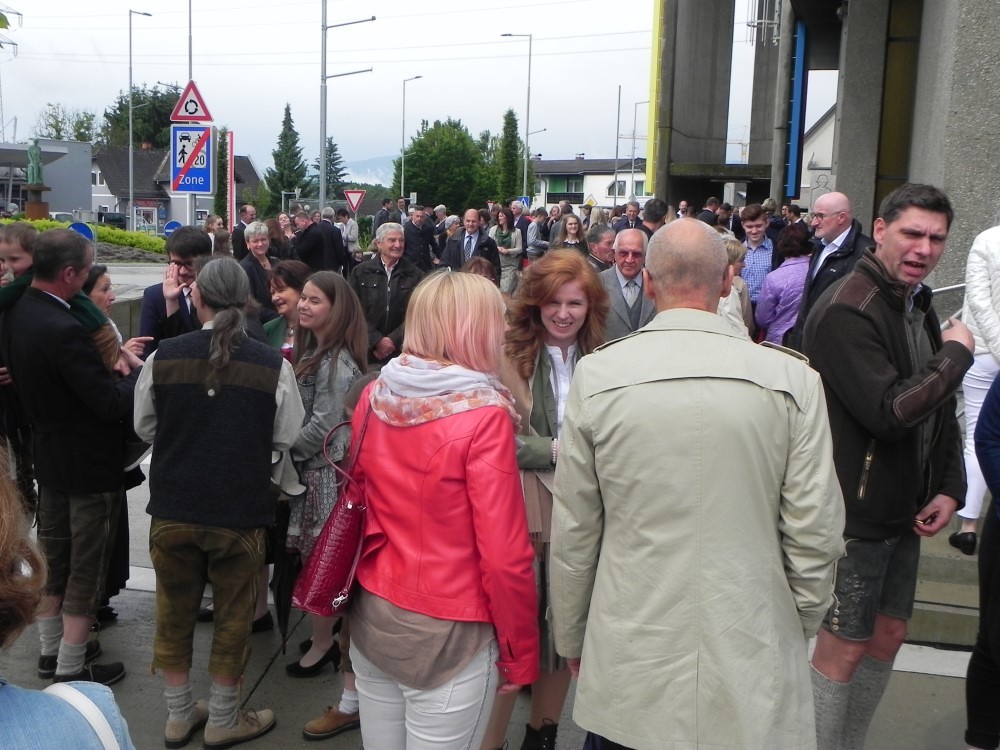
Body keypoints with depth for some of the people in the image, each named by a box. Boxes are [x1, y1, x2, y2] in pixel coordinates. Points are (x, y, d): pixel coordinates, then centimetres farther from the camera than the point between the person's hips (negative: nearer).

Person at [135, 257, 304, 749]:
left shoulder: (162, 357, -9)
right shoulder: (273, 365, -14)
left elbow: (144, 427, 5)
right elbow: (286, 440, -4)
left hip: (172, 509, 2)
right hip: (241, 511, -2)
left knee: (174, 613, 19)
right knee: (233, 617, 15)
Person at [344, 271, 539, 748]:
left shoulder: (375, 396, -2)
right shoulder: (483, 416, -19)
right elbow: (504, 556, -17)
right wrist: (519, 655, -5)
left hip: (370, 618, 6)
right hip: (445, 635, -6)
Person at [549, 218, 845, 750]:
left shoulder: (596, 376, -9)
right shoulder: (793, 381, -10)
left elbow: (573, 532, -3)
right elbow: (814, 536, -5)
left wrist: (570, 639, 11)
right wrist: (799, 627, 13)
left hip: (626, 672, 0)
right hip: (753, 669, 0)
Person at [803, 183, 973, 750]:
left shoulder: (919, 306, 11)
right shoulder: (847, 311, -19)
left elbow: (940, 410, 16)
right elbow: (890, 412, -28)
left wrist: (950, 487, 5)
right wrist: (956, 354, -16)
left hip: (905, 511, 9)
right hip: (856, 511, -9)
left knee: (888, 635, 18)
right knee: (845, 647, 1)